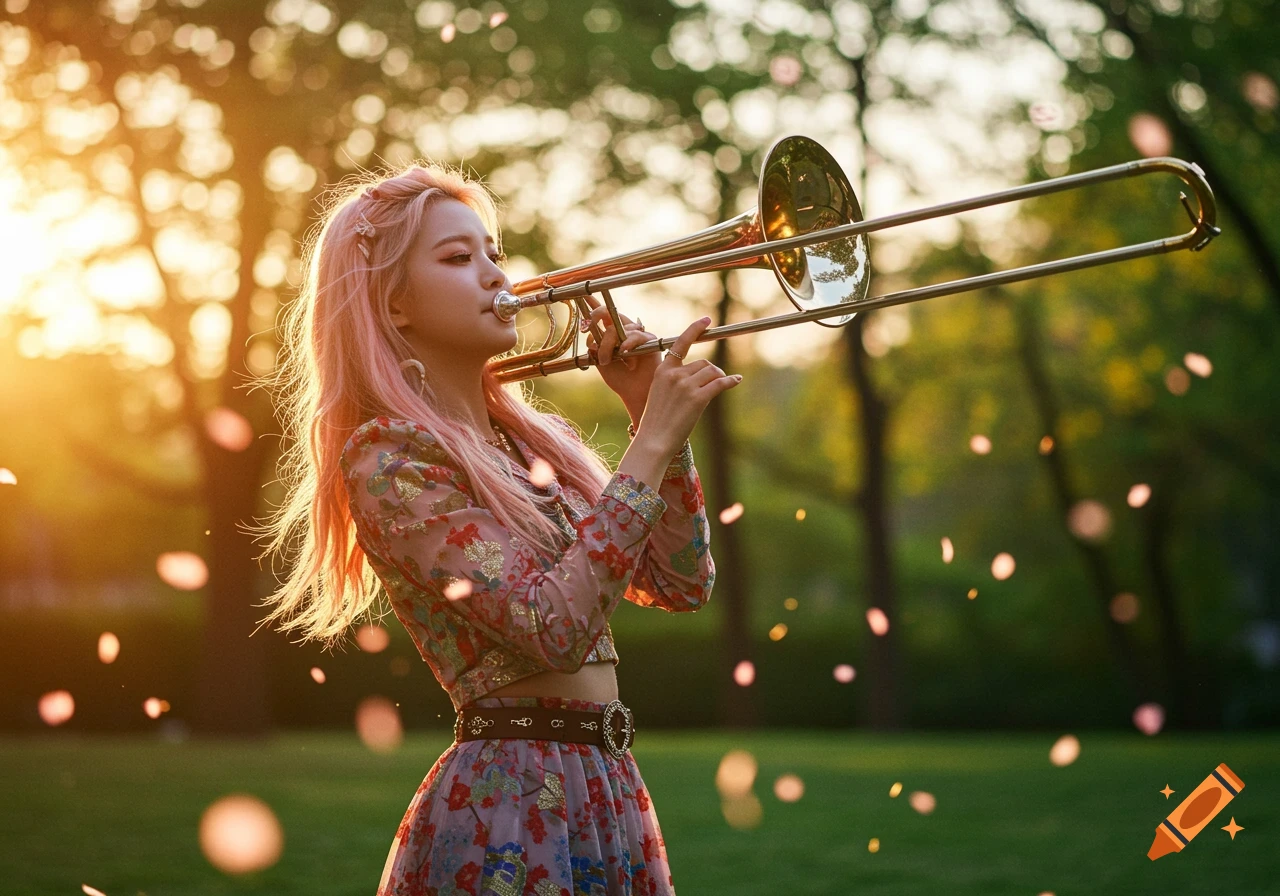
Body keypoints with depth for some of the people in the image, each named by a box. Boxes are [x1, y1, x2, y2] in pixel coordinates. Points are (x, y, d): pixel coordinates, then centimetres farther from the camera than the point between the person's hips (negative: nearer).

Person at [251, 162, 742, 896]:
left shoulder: (536, 438, 11)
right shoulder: (386, 457, -11)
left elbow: (683, 583, 7)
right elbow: (555, 627, -21)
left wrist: (654, 418, -1)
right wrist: (653, 443, -19)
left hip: (608, 788, 7)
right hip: (510, 804, -7)